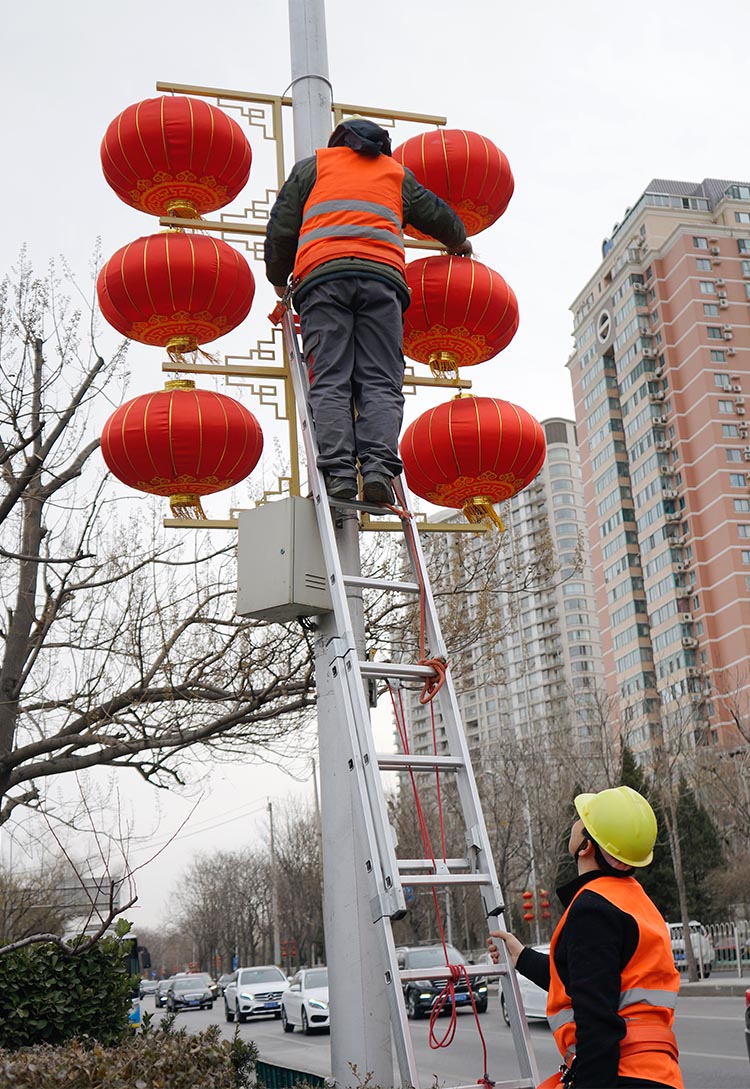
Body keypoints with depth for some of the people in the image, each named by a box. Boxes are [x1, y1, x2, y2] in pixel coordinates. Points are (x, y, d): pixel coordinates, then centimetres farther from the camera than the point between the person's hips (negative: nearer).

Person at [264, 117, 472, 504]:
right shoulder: (398, 174, 30)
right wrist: (458, 243, 62)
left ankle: (337, 473, -25)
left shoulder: (312, 164, 25)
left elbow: (281, 227, 18)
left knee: (329, 381, -9)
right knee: (380, 381, -6)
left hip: (322, 275, -1)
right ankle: (378, 469, -25)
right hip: (383, 275, 1)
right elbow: (438, 215, 41)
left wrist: (278, 279, 32)